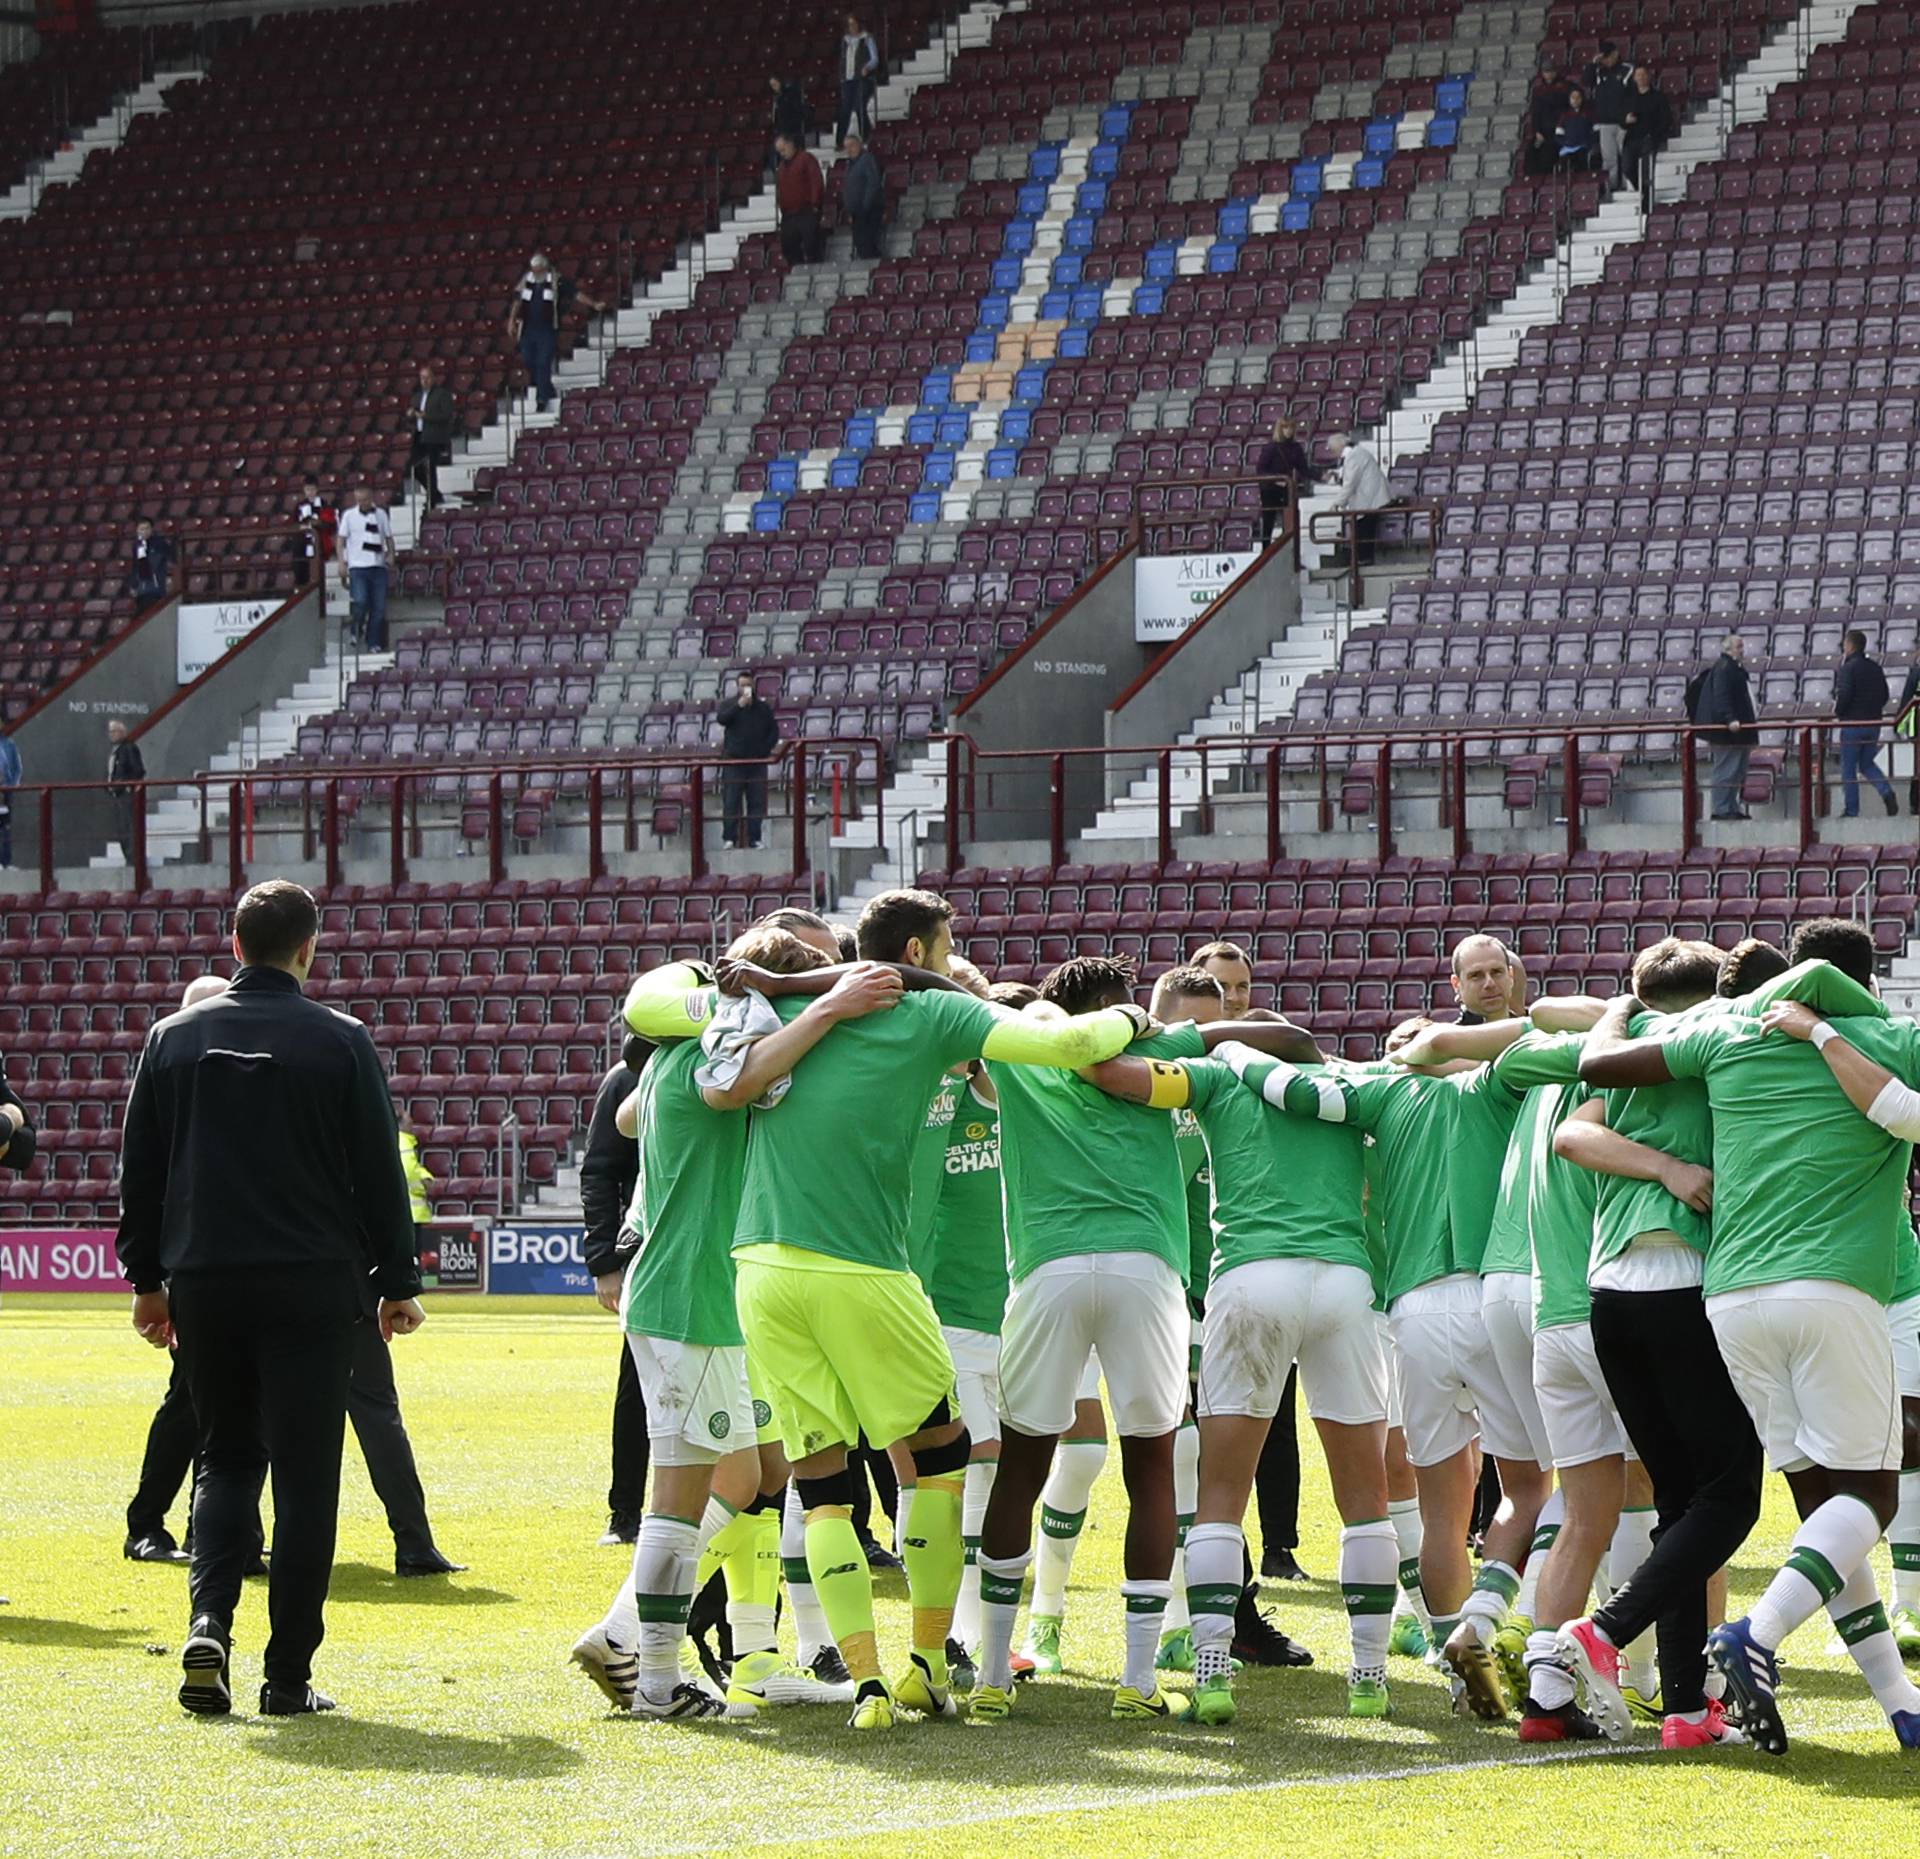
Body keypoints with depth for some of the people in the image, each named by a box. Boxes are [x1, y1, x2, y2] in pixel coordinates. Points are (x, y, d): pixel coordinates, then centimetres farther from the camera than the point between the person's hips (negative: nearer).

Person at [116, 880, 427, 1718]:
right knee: (305, 1477, 2)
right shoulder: (341, 1043, -4)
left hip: (204, 1283, 3)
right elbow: (378, 1173, -1)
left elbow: (140, 1170, 9)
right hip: (312, 1287, -3)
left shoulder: (175, 1038, 5)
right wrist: (398, 1284, 7)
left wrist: (147, 1278, 18)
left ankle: (209, 1622, -7)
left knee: (226, 1458, 16)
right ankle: (288, 1675, 0)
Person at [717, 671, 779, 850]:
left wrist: (767, 748, 0)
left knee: (757, 802, 1)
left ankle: (754, 838, 4)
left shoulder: (763, 707, 12)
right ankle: (730, 838, -5)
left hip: (757, 761, 2)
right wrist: (739, 705, -20)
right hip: (734, 761, -2)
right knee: (731, 802, -6)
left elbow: (774, 730, 14)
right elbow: (721, 719, -13)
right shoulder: (728, 704, 7)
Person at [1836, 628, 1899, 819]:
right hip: (1873, 723, 6)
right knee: (1867, 763, 19)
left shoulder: (1848, 668, -14)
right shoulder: (1875, 668, 8)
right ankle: (1886, 792, -4)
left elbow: (1843, 695, -21)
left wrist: (1838, 713, -3)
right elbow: (1884, 695, 10)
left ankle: (1851, 809, 5)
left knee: (1848, 768, 4)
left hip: (1852, 723, -6)